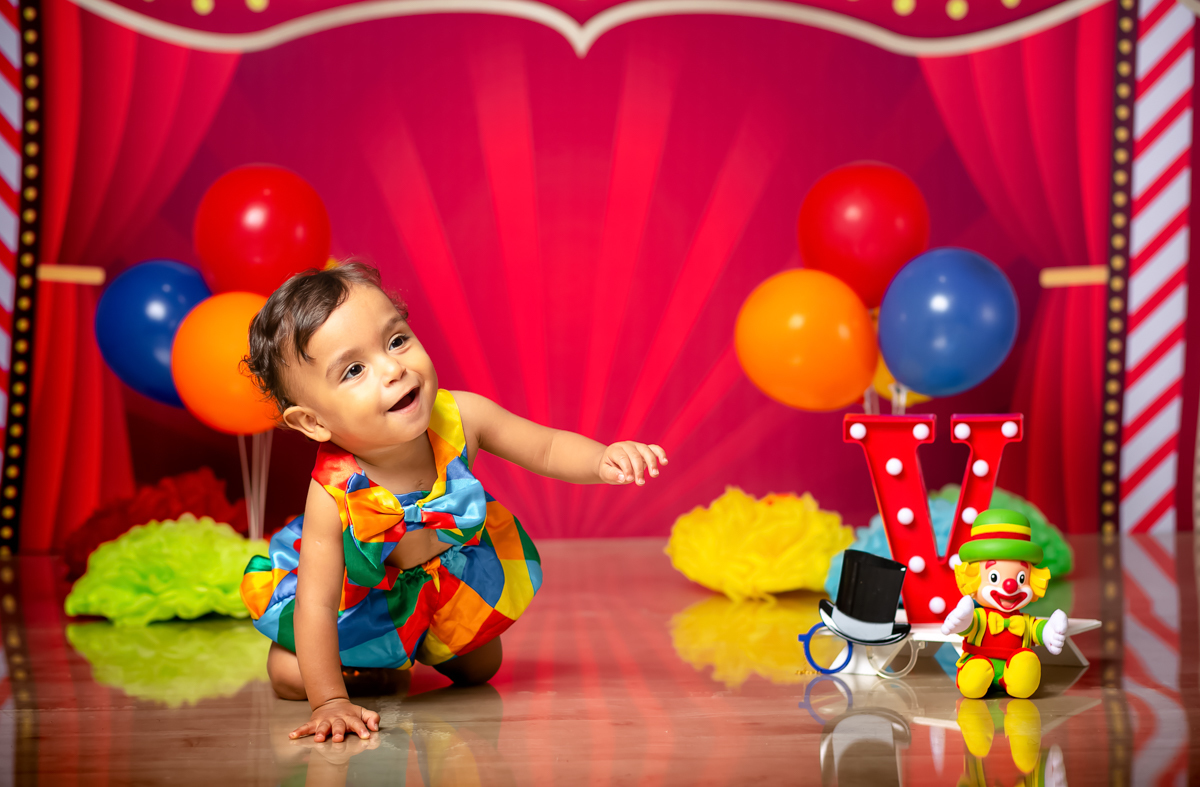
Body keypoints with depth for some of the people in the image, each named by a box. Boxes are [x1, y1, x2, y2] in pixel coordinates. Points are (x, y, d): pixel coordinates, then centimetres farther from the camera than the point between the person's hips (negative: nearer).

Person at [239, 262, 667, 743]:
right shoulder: (334, 494, -42)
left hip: (456, 578, 3)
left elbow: (547, 449, -18)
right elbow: (316, 604, -37)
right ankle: (367, 658, 23)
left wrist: (604, 460, -38)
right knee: (290, 676, -10)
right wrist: (329, 701, -40)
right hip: (363, 592, -3)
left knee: (479, 668, 11)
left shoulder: (459, 418, -32)